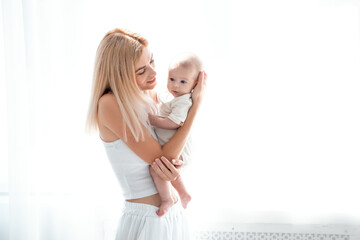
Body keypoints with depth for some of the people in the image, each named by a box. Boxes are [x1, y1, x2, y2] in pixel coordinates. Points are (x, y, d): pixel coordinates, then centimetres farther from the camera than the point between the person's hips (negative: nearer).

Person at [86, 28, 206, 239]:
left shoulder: (149, 97, 3)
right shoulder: (110, 104, -18)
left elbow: (169, 156, 9)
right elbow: (159, 157, -18)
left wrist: (176, 168, -15)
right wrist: (197, 103, -16)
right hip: (145, 220, -7)